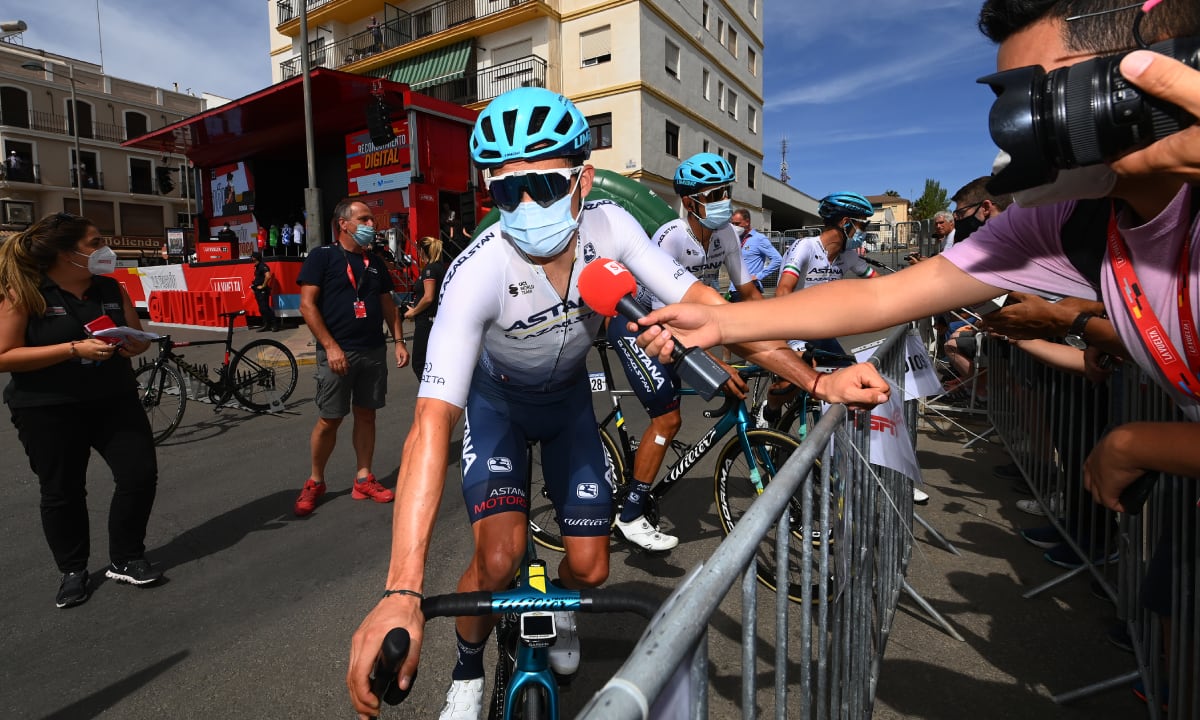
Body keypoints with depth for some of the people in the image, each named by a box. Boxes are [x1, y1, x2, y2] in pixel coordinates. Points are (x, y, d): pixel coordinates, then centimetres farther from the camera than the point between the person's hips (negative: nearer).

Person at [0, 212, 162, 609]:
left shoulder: (112, 289, 3)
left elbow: (138, 336, 12)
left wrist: (135, 345, -12)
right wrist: (74, 349, -25)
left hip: (114, 401, 4)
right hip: (48, 410, -4)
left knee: (141, 473, -1)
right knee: (62, 492, 8)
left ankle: (125, 560, 18)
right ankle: (73, 571, 27)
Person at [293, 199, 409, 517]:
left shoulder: (374, 262, 14)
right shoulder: (322, 256, -3)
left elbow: (387, 303, 18)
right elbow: (307, 305, -9)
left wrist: (399, 341, 7)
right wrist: (331, 346, -16)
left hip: (374, 351, 5)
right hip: (337, 352, -5)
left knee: (366, 414, 8)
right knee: (329, 419, 2)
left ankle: (364, 479, 18)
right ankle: (315, 482, 20)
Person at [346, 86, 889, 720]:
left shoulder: (609, 227, -26)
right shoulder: (478, 271, -36)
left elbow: (705, 306, -23)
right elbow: (432, 424, -44)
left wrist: (817, 381, -31)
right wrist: (402, 593, -53)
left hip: (567, 396, 3)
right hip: (494, 399, -2)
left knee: (589, 567, 0)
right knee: (499, 558, -22)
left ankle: (558, 609, 40)